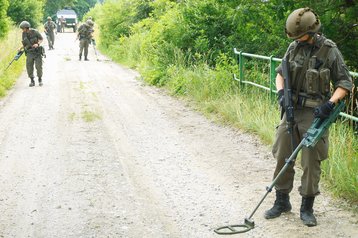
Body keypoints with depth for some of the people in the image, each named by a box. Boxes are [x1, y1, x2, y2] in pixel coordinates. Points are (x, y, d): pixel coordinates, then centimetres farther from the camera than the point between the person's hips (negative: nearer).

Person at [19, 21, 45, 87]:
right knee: (29, 67, -4)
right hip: (29, 53, 3)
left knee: (38, 66, -7)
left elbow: (41, 39, -2)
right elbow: (24, 42, 11)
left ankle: (40, 80, 12)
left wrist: (38, 44, -20)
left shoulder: (35, 32, -14)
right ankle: (32, 81, 7)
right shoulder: (24, 33, -2)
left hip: (37, 51, -3)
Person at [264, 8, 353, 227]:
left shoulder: (330, 51, -9)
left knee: (311, 162, 0)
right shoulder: (294, 48, 3)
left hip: (315, 113, -4)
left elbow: (345, 83, -6)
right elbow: (280, 73, 14)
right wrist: (281, 92, -6)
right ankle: (282, 202, 24)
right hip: (292, 110, 4)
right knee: (282, 157, 8)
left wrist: (330, 104, -20)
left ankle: (307, 208, 15)